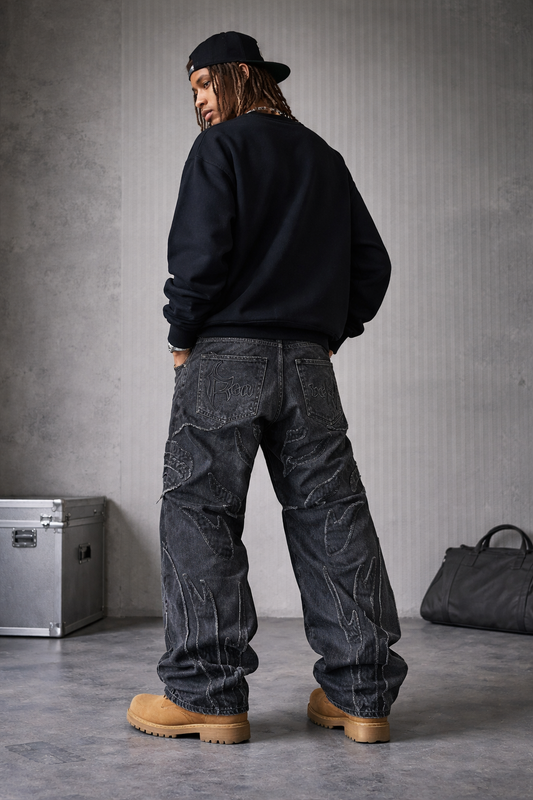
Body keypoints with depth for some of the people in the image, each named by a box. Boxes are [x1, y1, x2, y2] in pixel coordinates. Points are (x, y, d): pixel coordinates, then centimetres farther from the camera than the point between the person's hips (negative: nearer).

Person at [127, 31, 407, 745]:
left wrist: (183, 334, -1)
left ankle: (208, 696, 0)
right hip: (309, 364, 6)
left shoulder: (220, 147, 1)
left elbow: (201, 251, -12)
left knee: (200, 517, 0)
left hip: (225, 358, -5)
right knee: (331, 516, 5)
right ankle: (362, 695, 8)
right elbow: (372, 262, 17)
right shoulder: (325, 159, 20)